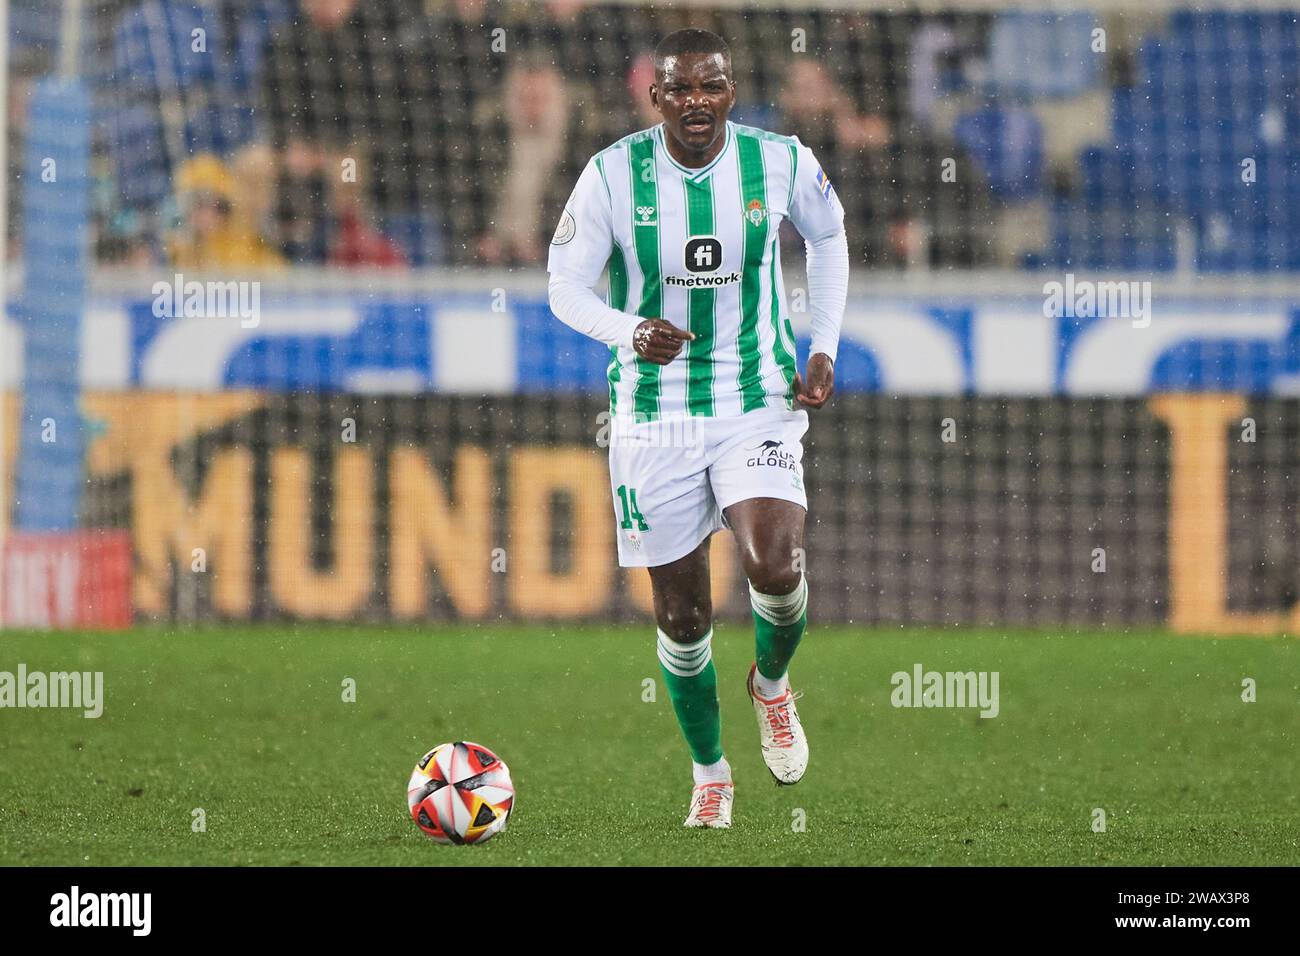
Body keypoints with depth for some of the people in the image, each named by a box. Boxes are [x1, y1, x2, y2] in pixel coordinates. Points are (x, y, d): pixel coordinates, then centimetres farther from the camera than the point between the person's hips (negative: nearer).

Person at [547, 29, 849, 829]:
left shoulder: (783, 164, -6)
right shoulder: (612, 176, -10)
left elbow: (828, 238, 14)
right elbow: (566, 286, -3)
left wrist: (825, 351, 5)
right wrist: (631, 331, -24)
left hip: (759, 407, 0)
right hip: (654, 421, 0)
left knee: (776, 569, -23)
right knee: (683, 619, 3)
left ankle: (772, 681, 12)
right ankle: (711, 773, 28)